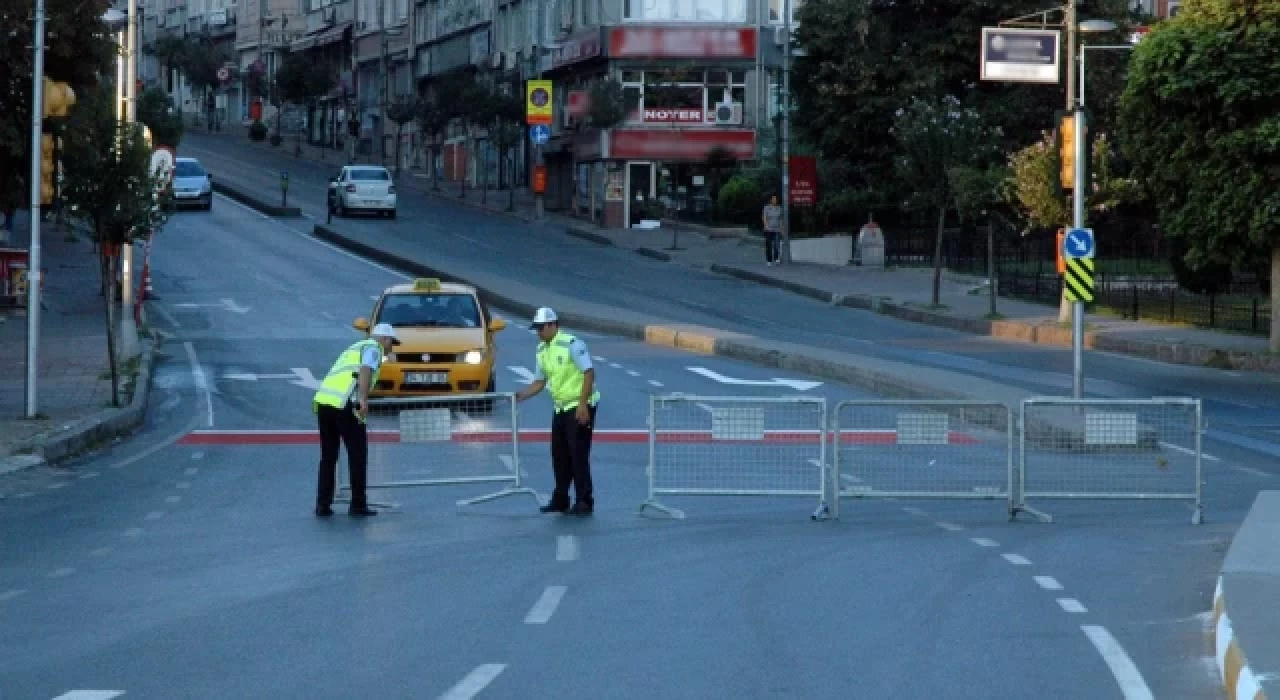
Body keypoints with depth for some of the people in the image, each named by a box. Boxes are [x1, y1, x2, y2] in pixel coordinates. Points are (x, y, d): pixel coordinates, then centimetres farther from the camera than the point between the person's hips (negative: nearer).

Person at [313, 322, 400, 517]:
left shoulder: (354, 348, 33)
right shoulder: (374, 348, 7)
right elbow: (366, 370, -15)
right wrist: (363, 399, -26)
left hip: (322, 401, 7)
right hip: (344, 404, -7)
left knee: (328, 456, 15)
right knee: (357, 454, 4)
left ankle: (323, 505, 13)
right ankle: (358, 506, 6)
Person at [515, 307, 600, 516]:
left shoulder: (572, 344, -15)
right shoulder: (542, 351, 10)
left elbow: (589, 373, -18)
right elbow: (539, 382, 17)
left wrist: (582, 405, -23)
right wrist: (520, 396, 1)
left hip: (580, 408, -8)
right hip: (561, 408, 8)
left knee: (578, 455, -8)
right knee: (559, 455, 9)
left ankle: (584, 502, -3)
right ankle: (560, 500, 19)